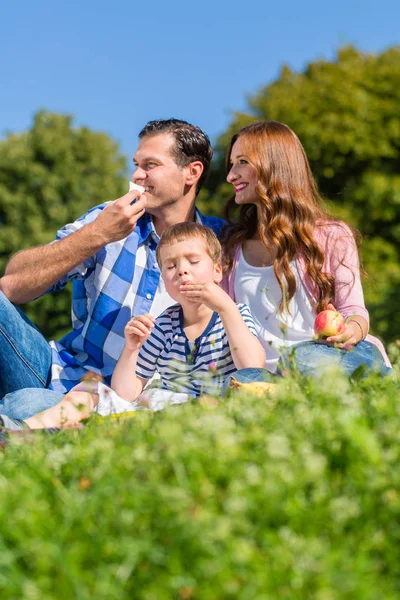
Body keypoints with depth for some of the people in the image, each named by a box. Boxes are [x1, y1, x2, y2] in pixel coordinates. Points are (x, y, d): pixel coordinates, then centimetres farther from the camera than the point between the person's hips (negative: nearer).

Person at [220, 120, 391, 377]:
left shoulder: (332, 236, 7)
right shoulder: (232, 242, 19)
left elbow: (354, 310, 2)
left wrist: (353, 330, -22)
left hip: (328, 356, -2)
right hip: (268, 372, 2)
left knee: (306, 358, -40)